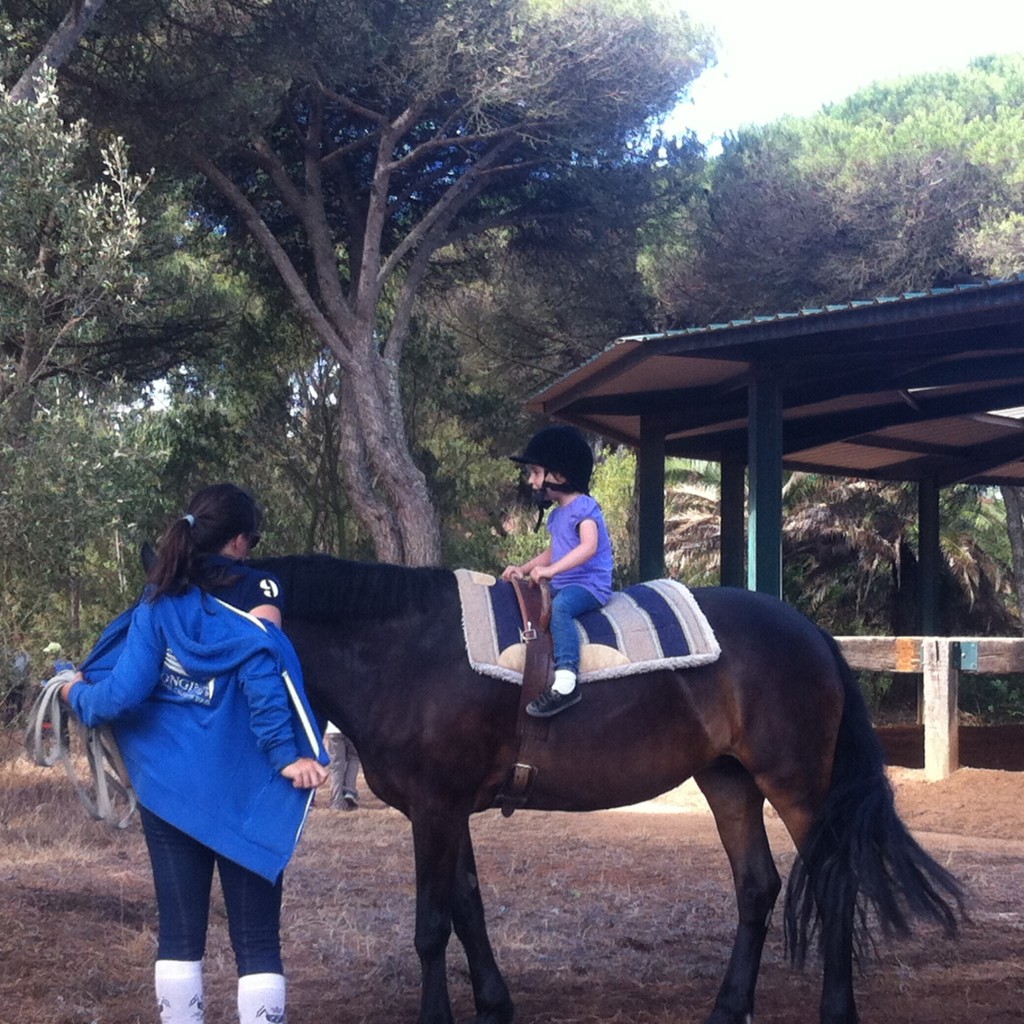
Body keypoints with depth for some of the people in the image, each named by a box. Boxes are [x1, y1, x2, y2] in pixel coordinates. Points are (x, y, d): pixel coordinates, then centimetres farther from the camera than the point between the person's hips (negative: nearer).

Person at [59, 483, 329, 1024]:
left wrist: (78, 694, 16)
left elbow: (125, 691, -4)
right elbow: (261, 667, -23)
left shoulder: (160, 599, 3)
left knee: (178, 932, 10)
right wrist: (287, 754, -21)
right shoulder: (257, 588, -6)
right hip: (241, 790, -3)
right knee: (256, 938, 3)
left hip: (169, 786, 3)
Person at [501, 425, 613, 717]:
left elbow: (589, 546, -28)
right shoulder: (557, 514, 16)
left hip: (589, 585, -10)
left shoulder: (583, 507, -12)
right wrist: (523, 569, 14)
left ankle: (566, 682, -48)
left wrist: (552, 570, -37)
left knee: (559, 606, -38)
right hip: (560, 585, 10)